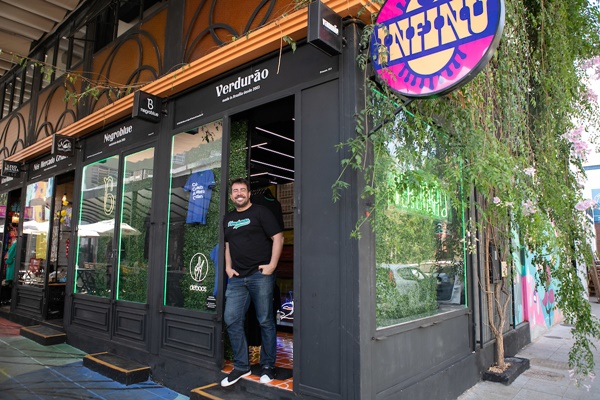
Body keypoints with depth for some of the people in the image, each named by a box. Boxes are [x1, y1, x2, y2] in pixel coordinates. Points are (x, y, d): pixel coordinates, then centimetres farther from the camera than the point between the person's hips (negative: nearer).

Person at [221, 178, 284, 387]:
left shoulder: (261, 212, -1)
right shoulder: (228, 219, 17)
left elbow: (278, 238, -5)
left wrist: (272, 265, -12)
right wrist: (228, 267, 11)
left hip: (260, 275, -5)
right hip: (237, 277, 6)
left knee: (265, 321, 1)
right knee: (232, 320, 2)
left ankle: (268, 366, 17)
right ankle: (241, 366, 16)